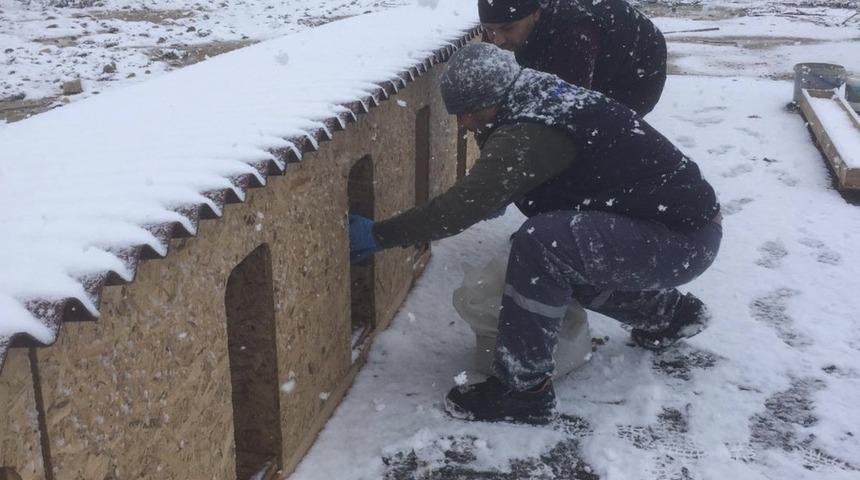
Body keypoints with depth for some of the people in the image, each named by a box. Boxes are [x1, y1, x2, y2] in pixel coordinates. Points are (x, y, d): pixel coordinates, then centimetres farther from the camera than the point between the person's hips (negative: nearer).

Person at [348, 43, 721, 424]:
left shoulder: (530, 134, -24)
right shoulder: (544, 97, 6)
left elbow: (467, 205, -29)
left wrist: (378, 235, -21)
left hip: (683, 239, -10)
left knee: (540, 244, -27)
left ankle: (523, 389, -13)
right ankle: (668, 311, 31)